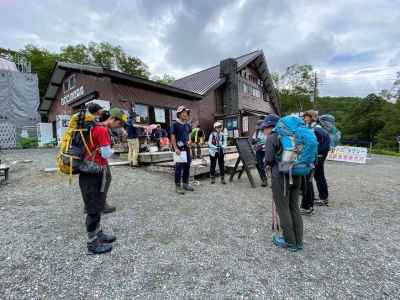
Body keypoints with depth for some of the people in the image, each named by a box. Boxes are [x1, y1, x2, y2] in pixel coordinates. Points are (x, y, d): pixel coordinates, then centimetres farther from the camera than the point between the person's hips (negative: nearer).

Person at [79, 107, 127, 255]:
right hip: (93, 174, -10)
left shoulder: (97, 127, 12)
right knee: (94, 208, 2)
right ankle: (93, 244, 17)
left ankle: (98, 234, 35)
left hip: (95, 171, 10)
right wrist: (111, 150, -3)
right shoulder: (102, 129, -20)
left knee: (97, 206, 20)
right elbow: (106, 154, -20)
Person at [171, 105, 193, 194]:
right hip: (179, 148, -6)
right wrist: (176, 148, -17)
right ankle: (178, 185, 6)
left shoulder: (188, 125, 12)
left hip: (187, 148, 7)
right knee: (179, 167, -4)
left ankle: (185, 184, 23)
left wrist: (189, 141, 0)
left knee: (187, 166, 10)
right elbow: (173, 138, -8)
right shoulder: (175, 124, -6)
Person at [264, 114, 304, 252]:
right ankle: (298, 241, 26)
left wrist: (266, 162, 7)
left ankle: (290, 241, 20)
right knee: (295, 208, 15)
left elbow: (269, 159, -13)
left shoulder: (271, 138, -8)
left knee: (283, 209, 7)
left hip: (280, 176, -7)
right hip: (295, 175, 7)